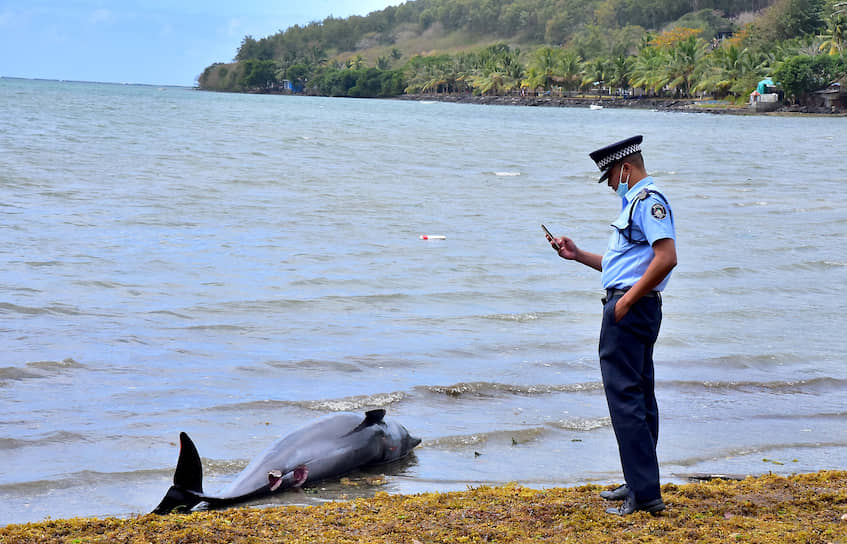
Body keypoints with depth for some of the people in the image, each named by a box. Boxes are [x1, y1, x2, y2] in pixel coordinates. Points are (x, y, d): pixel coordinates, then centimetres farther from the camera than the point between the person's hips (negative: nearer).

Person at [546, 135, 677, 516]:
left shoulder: (649, 200, -12)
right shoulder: (636, 201, 21)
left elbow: (666, 258, -24)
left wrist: (626, 300, -21)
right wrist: (577, 255, 21)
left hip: (630, 309, -11)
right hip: (631, 309, 11)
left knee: (624, 397, -12)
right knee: (639, 396, 15)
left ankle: (645, 493, -12)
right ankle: (640, 485, 24)